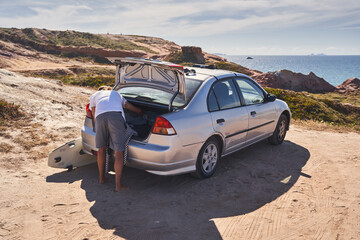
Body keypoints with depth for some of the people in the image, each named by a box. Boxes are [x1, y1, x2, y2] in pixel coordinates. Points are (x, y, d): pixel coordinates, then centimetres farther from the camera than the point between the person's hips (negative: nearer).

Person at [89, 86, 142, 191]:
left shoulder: (94, 96, 37)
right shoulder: (117, 94, 41)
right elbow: (138, 110, 45)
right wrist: (141, 112, 65)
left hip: (100, 116, 1)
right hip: (116, 115, 0)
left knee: (102, 148, 19)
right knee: (119, 151, 2)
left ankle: (101, 177, 34)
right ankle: (118, 185, 2)